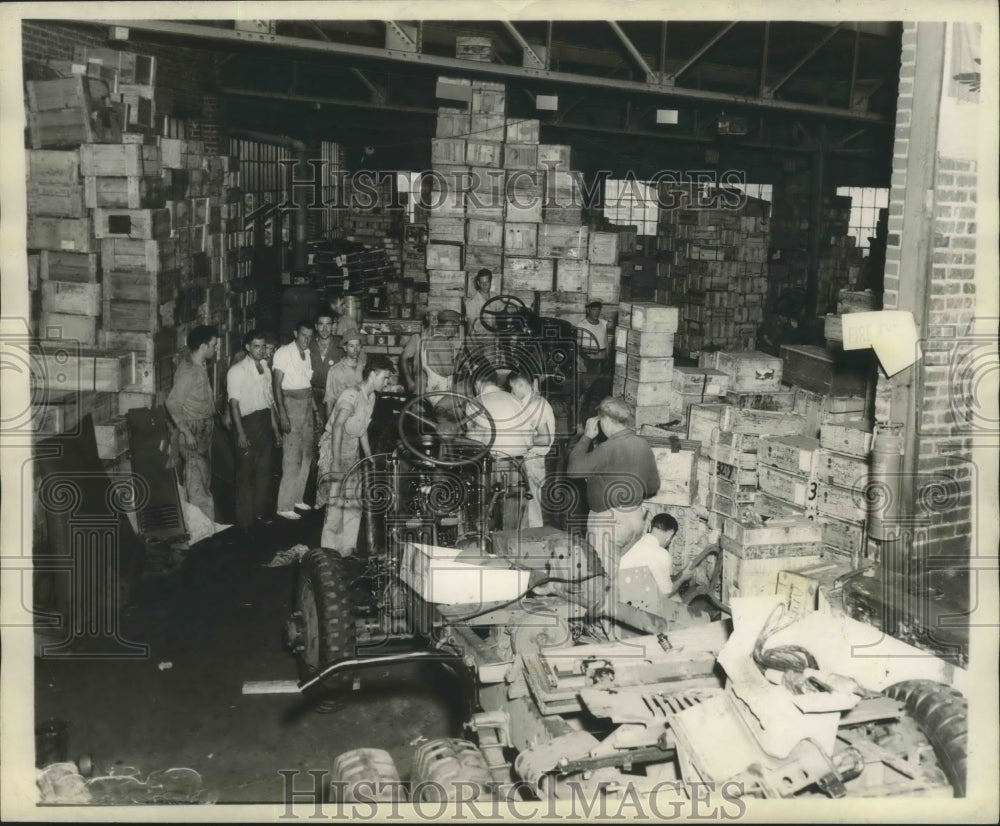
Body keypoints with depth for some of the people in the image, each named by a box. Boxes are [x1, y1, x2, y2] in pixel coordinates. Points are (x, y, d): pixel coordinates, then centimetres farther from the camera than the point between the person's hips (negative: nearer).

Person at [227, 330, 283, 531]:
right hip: (248, 422, -7)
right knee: (246, 473, 0)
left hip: (265, 421, 7)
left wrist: (275, 427, 16)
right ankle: (244, 520, 8)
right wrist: (240, 433, -21)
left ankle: (259, 511, 28)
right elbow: (234, 403, -15)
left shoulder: (265, 367, 10)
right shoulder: (237, 371, -10)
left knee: (264, 469, 14)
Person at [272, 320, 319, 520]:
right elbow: (277, 385, -13)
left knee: (306, 455, 12)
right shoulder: (283, 353, -10)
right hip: (291, 404, -7)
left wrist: (315, 409, 13)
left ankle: (297, 498, 24)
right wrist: (282, 415, -19)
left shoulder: (308, 353, 9)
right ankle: (284, 506, -4)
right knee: (292, 457, -9)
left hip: (307, 404, 7)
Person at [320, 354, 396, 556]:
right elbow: (337, 426, -30)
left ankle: (347, 547, 18)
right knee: (338, 497, -9)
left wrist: (369, 456, 17)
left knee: (355, 497, 9)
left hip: (352, 450, 9)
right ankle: (329, 550, 0)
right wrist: (336, 461, -36)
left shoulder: (371, 397, 7)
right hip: (335, 447, -9)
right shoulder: (351, 395, -21)